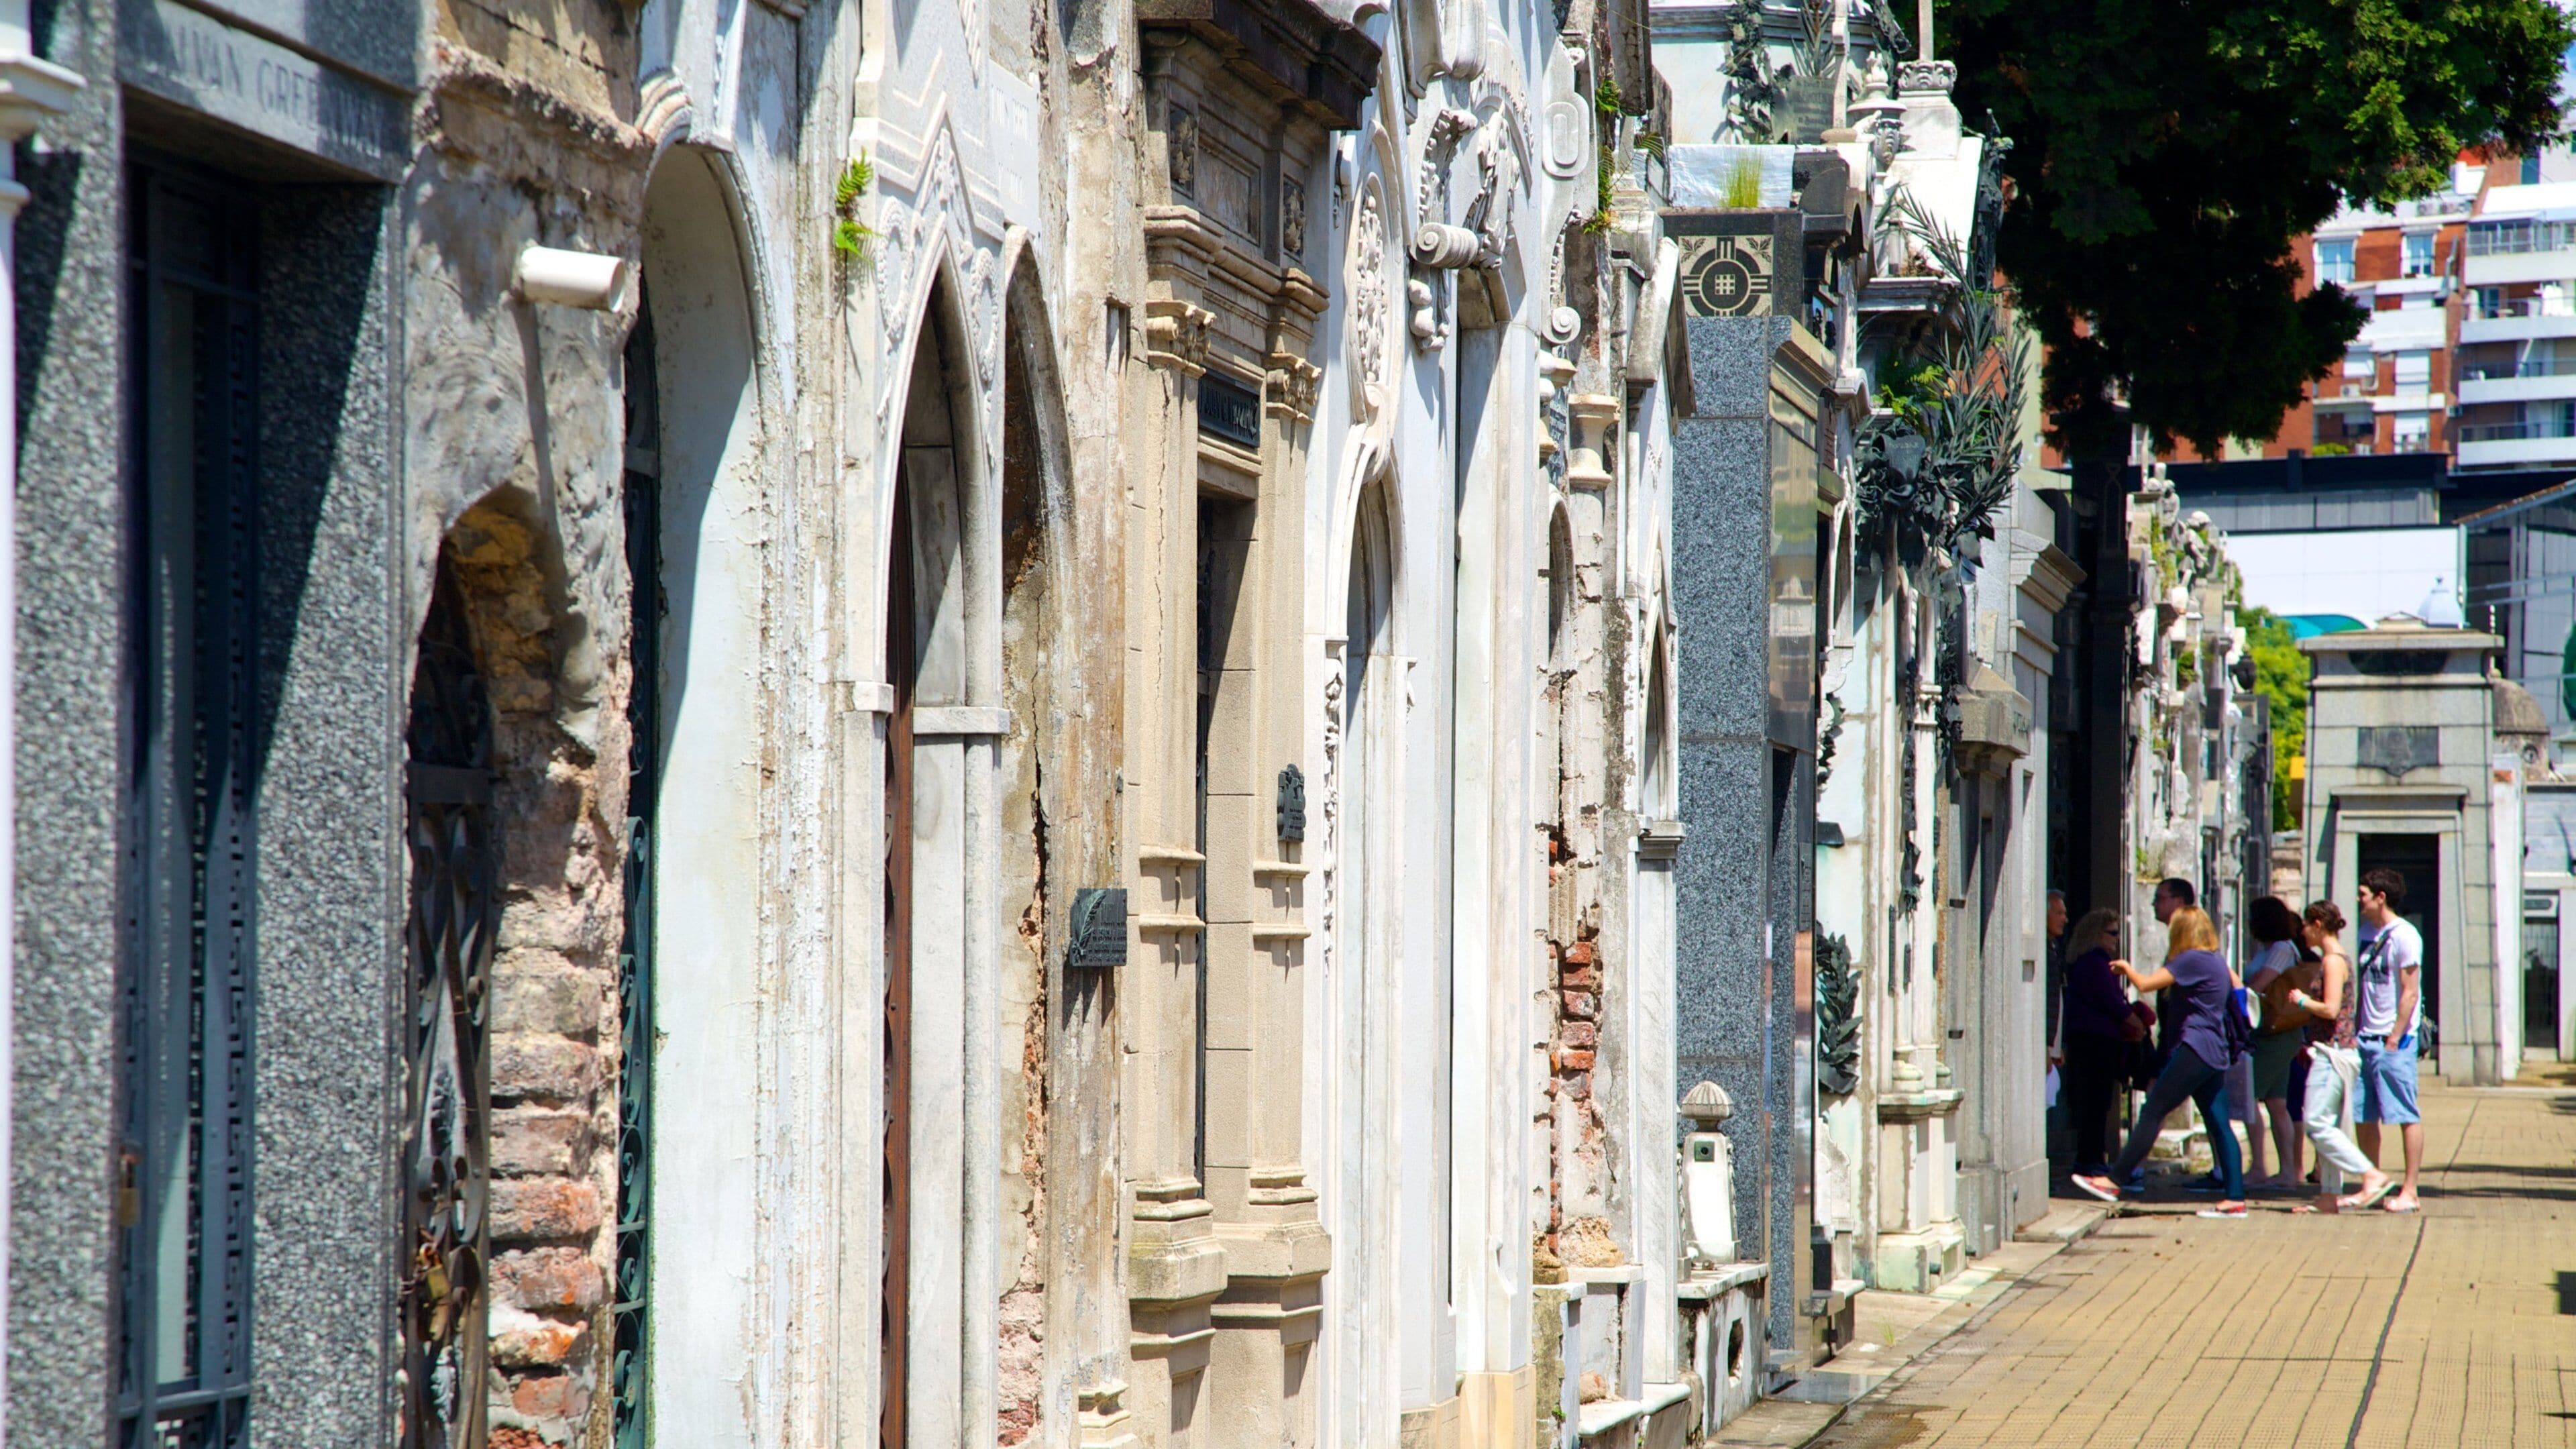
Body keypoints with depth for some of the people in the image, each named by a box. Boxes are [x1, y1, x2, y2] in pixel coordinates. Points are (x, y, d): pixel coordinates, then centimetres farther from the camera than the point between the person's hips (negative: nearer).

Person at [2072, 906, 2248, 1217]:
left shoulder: (2191, 959, -12)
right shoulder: (2217, 960, 14)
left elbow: (2145, 983, -14)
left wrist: (2126, 968, 6)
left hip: (2195, 1048, -9)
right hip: (2217, 1053, 9)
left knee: (2152, 1112, -8)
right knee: (2219, 1124, 6)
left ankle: (2113, 1181, -8)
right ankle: (2235, 1198, 3)